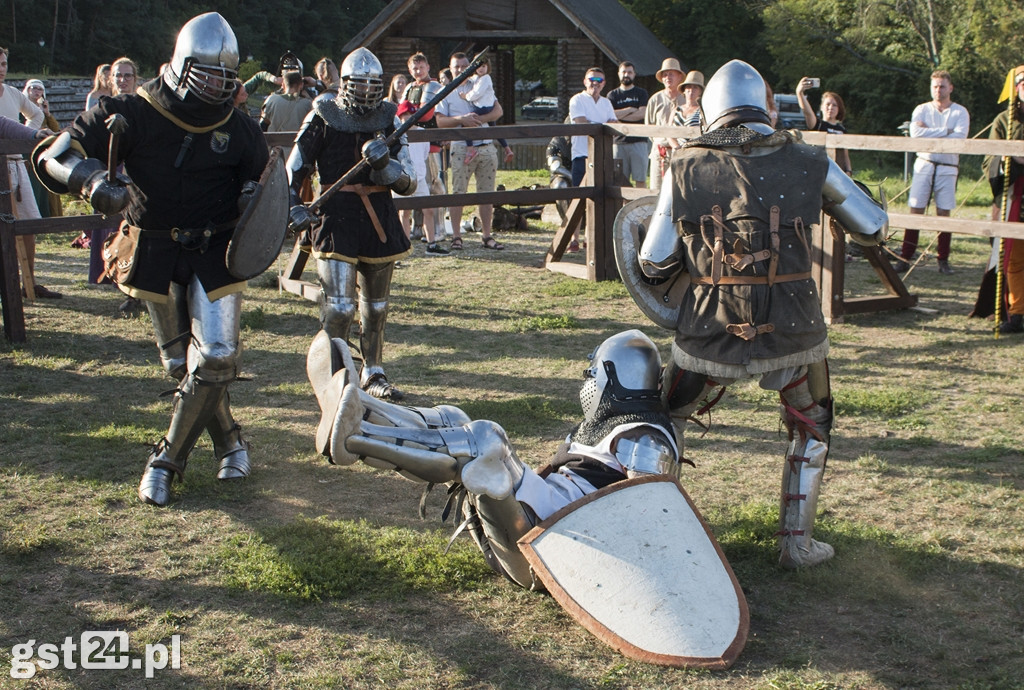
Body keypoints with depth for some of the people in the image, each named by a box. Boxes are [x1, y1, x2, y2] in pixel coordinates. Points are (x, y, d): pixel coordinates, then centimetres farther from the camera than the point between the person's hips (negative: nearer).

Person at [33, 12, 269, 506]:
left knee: (215, 358, -13)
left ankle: (166, 461, 3)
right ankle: (230, 442, 29)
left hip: (215, 251, 1)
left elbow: (263, 181, 15)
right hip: (154, 254, 0)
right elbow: (52, 157, -13)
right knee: (181, 363, 6)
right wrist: (93, 181, -35)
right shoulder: (132, 115, -9)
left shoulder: (239, 130, -1)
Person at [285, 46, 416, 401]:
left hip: (380, 218, 4)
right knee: (339, 306, -13)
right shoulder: (323, 117, -3)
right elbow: (293, 172, 4)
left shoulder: (388, 119, 5)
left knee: (376, 307, 15)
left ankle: (373, 374, 30)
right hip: (337, 216, -4)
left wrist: (384, 163, -20)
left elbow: (408, 184, -1)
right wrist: (294, 208, -11)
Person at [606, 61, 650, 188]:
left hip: (638, 141, -1)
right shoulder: (612, 95, 15)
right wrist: (630, 110, -3)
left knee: (640, 179, -4)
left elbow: (643, 113, -4)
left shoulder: (641, 93, 13)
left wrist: (620, 116, -2)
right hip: (618, 142, 1)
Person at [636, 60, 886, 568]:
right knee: (811, 428, 25)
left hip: (710, 332, 0)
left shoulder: (686, 166, 1)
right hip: (792, 330, 0)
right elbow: (874, 229, 12)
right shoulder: (807, 163, 1)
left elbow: (655, 268, 0)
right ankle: (796, 542, 25)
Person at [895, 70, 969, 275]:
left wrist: (929, 134, -11)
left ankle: (943, 261, 10)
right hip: (924, 165, 1)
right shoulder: (922, 109, 6)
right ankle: (905, 258, -1)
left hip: (947, 168, -1)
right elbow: (915, 132, -13)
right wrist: (946, 131, -13)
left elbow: (959, 138, -13)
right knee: (915, 212, -2)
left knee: (943, 214, 2)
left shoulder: (960, 112, 3)